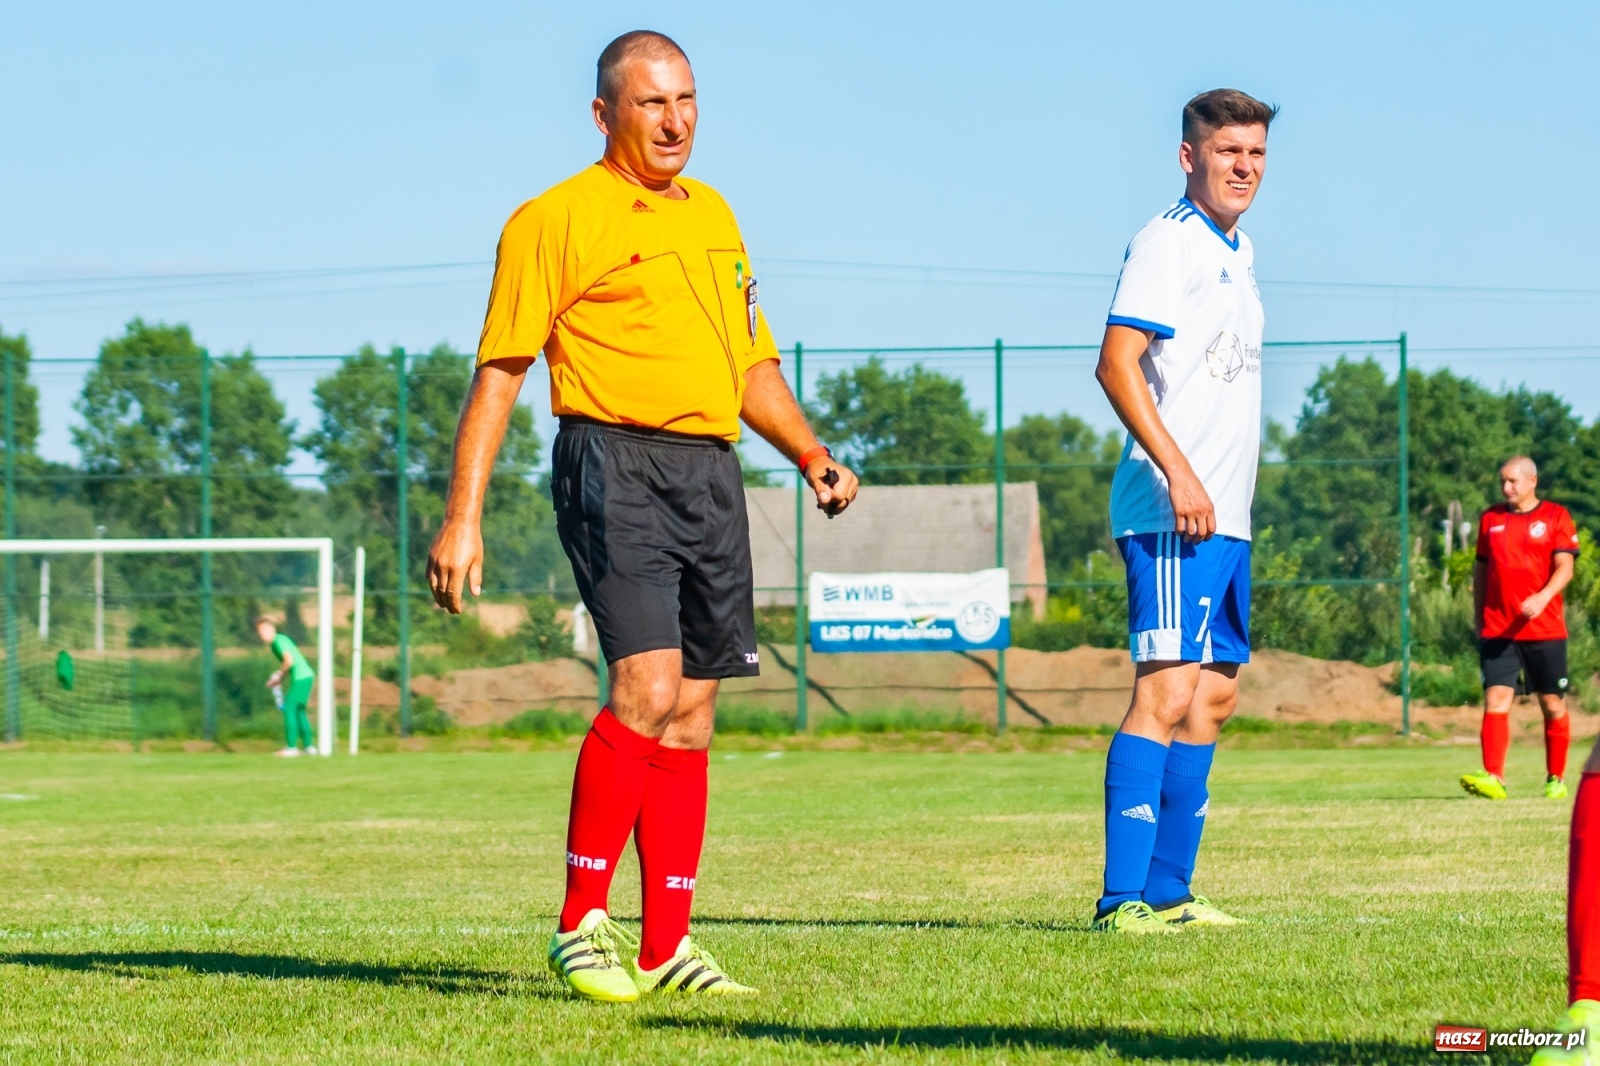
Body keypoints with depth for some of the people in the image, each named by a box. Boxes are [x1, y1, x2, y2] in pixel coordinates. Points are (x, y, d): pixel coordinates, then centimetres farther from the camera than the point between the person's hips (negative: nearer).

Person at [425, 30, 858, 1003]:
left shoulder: (714, 216, 20)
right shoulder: (557, 221, -2)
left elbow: (752, 362, 28)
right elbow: (500, 373, -3)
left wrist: (811, 454, 12)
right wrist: (463, 518, -9)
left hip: (712, 474, 7)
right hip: (616, 462, -7)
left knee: (692, 711, 6)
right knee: (647, 690, -19)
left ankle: (667, 945, 11)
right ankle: (580, 926, -11)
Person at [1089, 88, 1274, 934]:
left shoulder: (1239, 252, 19)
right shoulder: (1168, 241, -10)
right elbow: (1117, 364, -19)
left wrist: (1223, 491, 20)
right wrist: (1178, 471, -26)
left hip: (1224, 515, 10)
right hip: (1172, 513, -10)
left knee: (1215, 694, 11)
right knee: (1166, 692, -16)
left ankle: (1168, 891, 16)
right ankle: (1121, 898, -18)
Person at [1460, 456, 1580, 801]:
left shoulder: (1555, 517, 1)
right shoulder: (1490, 519, 12)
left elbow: (1565, 567, -8)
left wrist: (1542, 598, -26)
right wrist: (1479, 619, 15)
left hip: (1545, 629, -2)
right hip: (1497, 630, 2)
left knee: (1553, 704, 4)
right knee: (1495, 700, -11)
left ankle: (1556, 779, 16)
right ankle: (1494, 778, -19)